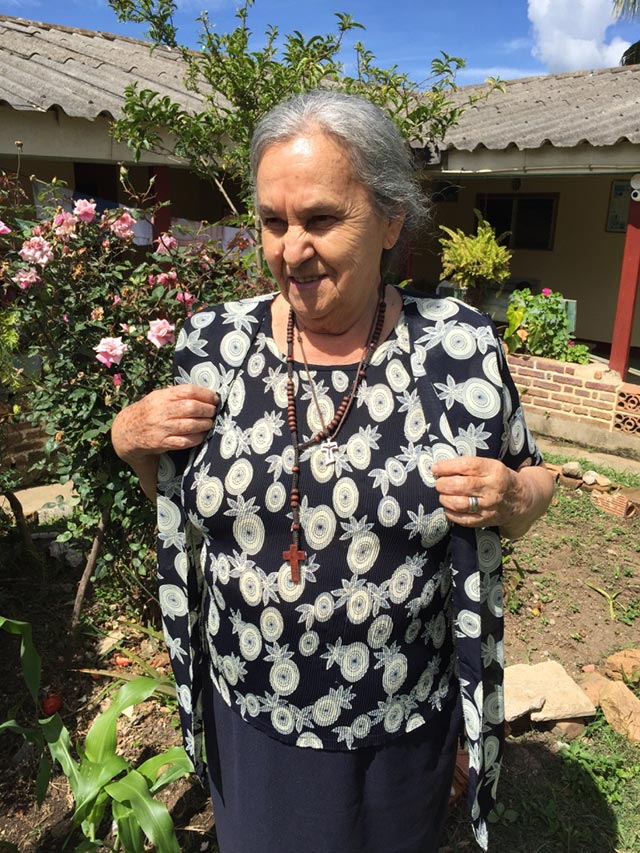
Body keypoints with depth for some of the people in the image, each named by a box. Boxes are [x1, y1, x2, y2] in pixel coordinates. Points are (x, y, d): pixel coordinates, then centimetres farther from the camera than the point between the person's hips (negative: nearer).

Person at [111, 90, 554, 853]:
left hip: (404, 725, -1)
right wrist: (131, 438, -15)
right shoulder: (216, 342, -9)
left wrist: (511, 499, -23)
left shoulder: (459, 347, -15)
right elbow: (175, 496, 4)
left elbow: (531, 485, -1)